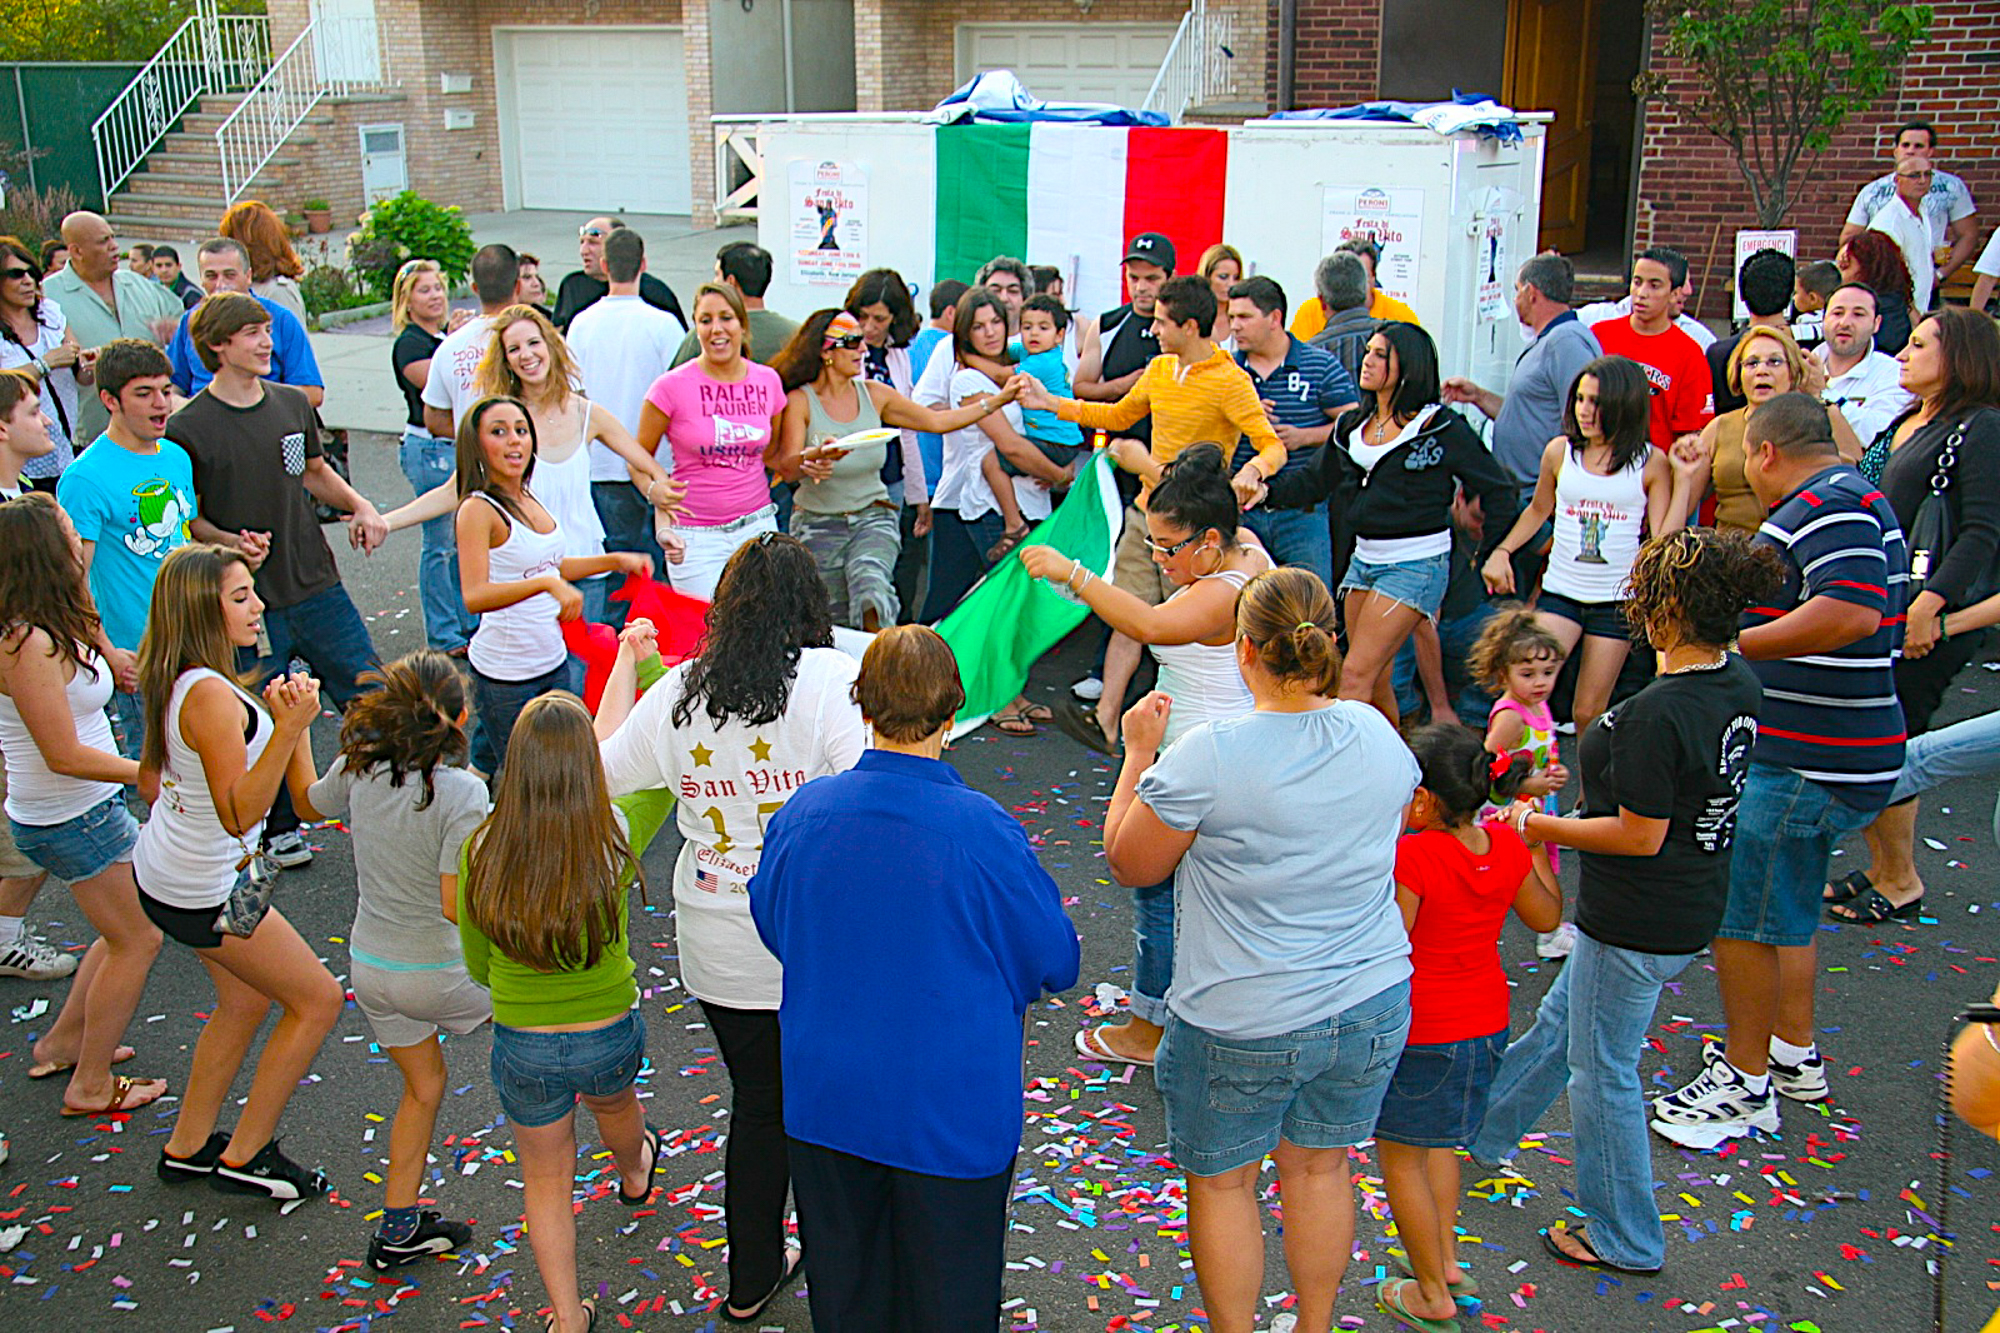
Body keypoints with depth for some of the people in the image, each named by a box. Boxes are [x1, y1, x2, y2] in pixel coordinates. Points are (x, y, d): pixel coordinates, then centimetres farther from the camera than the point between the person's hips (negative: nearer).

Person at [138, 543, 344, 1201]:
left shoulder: (173, 680, 0)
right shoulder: (211, 696, -30)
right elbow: (238, 814, -30)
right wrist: (290, 728, -40)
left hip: (161, 870, 10)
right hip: (205, 893, -10)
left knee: (245, 1000, 25)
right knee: (317, 1000, 4)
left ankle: (188, 1146, 37)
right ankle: (244, 1156, 16)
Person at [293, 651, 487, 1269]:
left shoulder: (359, 766, -8)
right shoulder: (461, 793, -24)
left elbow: (308, 805, 15)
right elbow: (456, 906, -26)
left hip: (369, 968, 6)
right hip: (436, 975, -5)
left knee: (423, 1086, 24)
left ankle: (398, 1228, 32)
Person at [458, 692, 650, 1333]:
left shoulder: (482, 854, -21)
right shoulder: (612, 846, -24)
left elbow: (477, 966, -5)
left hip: (523, 1048, -2)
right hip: (610, 1035, 2)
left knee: (545, 1181, 22)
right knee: (612, 1099, 39)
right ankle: (633, 1172, 72)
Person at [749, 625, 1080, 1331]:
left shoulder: (802, 812, -14)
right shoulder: (983, 830, -23)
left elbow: (772, 927, 5)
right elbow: (1055, 961, -10)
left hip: (825, 1102, 3)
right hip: (954, 1110, -3)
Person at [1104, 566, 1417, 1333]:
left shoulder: (1208, 758, -22)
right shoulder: (1378, 735, -6)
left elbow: (1130, 865, -8)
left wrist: (1139, 752, 2)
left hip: (1242, 1027, -5)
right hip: (1371, 1009, 5)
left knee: (1223, 1182, 16)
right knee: (1319, 1168, 24)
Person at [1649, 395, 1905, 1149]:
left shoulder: (1832, 506, -18)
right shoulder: (1837, 503, 16)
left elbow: (1850, 612, -32)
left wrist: (1727, 645, -29)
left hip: (1806, 765, -11)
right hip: (1807, 752, 11)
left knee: (1739, 914, -3)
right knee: (1789, 908, 23)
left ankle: (1746, 1084, 9)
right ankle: (1794, 1055, 37)